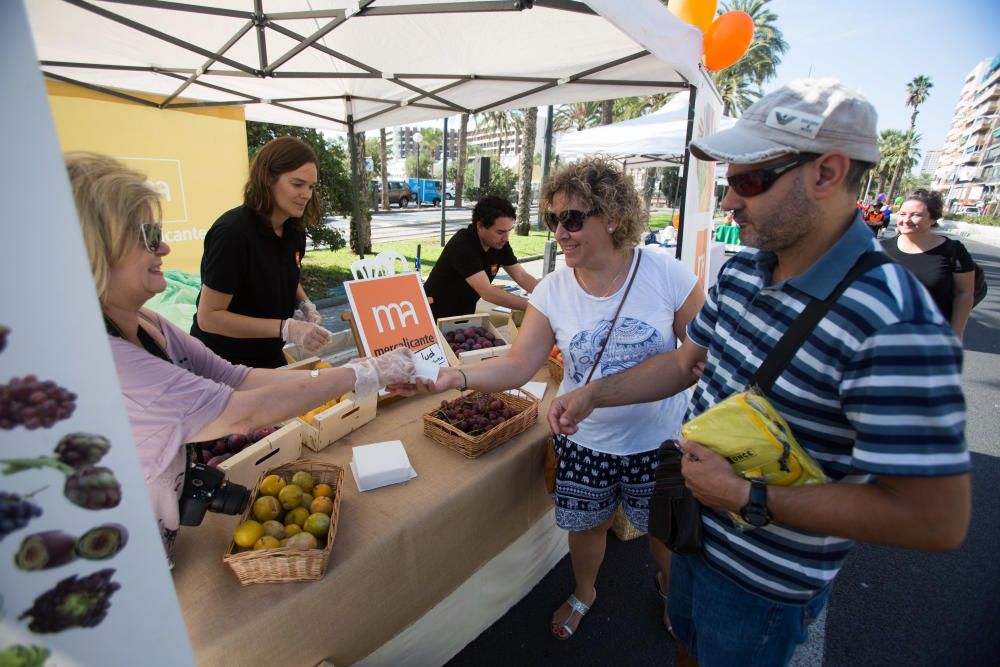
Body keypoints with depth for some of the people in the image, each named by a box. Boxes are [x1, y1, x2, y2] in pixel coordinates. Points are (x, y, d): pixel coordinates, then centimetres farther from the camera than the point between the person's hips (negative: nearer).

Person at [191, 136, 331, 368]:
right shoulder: (233, 232, -25)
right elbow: (209, 316, -24)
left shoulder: (295, 231, -4)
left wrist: (305, 305, -8)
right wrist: (286, 329, -32)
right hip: (222, 364, -7)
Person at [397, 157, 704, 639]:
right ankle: (583, 594, 55)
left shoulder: (664, 272, -16)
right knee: (586, 525, 21)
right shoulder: (553, 291, -11)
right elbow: (518, 365, -16)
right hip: (584, 441, 2)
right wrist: (458, 376, -32)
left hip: (659, 439, -1)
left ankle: (670, 589, 58)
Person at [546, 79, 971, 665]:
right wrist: (594, 393, -4)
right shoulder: (741, 272, -6)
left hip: (766, 579, -6)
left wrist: (748, 497, -29)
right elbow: (687, 361, 4)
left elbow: (937, 520, -28)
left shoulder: (894, 326, -32)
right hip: (697, 527, 7)